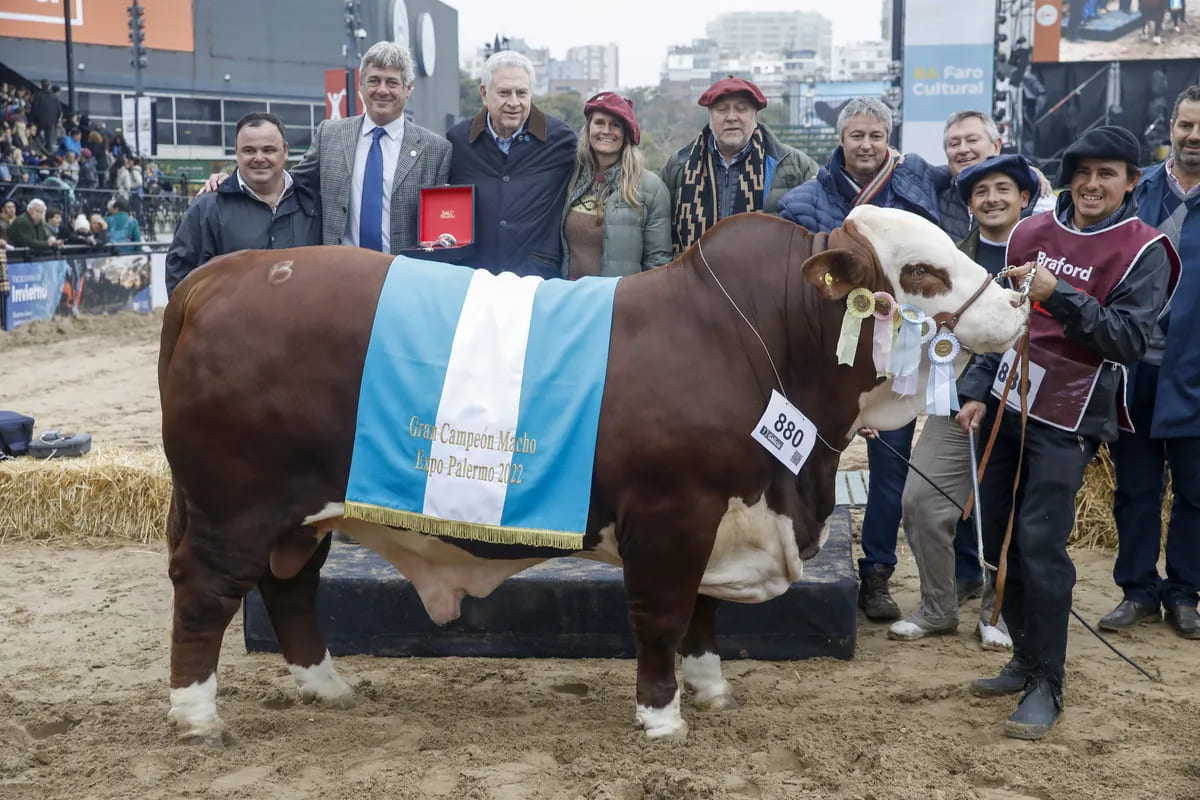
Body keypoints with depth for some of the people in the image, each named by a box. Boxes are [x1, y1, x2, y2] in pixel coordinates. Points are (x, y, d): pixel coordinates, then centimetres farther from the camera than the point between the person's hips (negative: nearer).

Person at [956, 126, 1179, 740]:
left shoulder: (1144, 251, -5)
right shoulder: (1030, 234, 8)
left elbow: (1128, 339, -15)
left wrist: (1059, 295, -24)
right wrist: (978, 391, 9)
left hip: (1066, 420, -5)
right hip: (1008, 407, 6)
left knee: (1039, 545, -11)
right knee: (998, 537, 9)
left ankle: (1047, 686, 1)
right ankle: (1026, 661, 25)